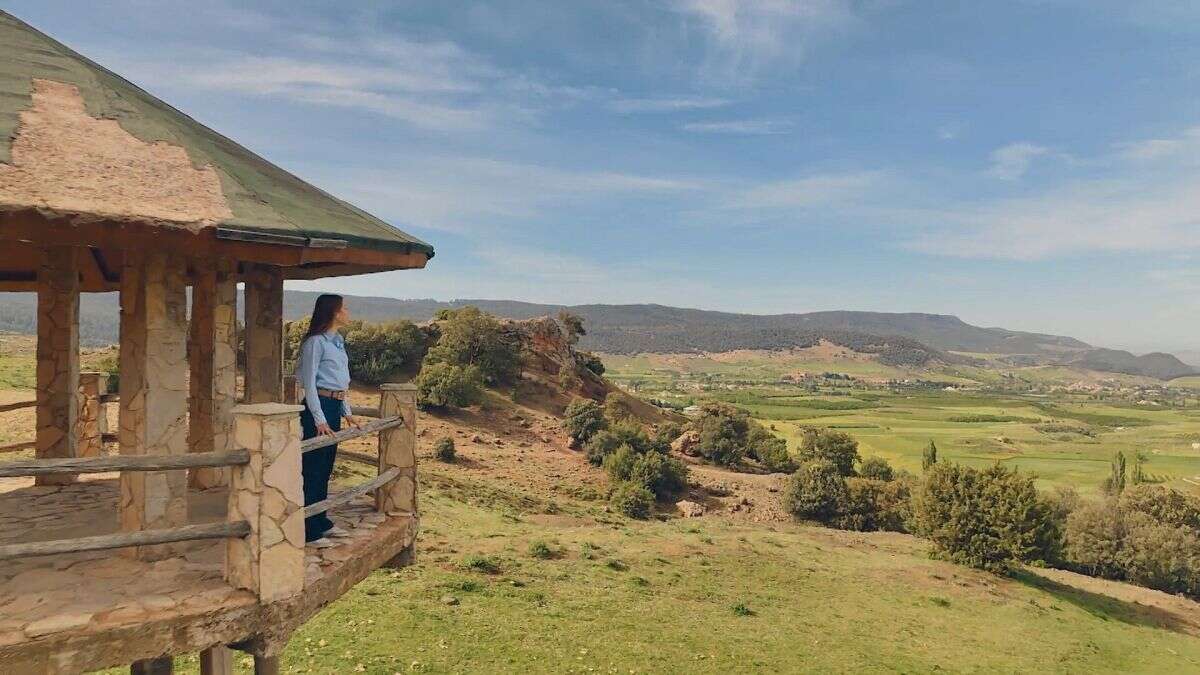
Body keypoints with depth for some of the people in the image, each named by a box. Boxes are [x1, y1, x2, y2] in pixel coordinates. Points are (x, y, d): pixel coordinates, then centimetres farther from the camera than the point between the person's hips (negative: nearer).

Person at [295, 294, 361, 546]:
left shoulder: (338, 341, 15)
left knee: (326, 468, 15)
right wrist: (319, 420, -19)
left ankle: (321, 522, 25)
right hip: (319, 405, -9)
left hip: (334, 407, 9)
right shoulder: (316, 342, -12)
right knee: (313, 469, -4)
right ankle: (309, 531, 1)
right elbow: (309, 382, -15)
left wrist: (347, 412, 19)